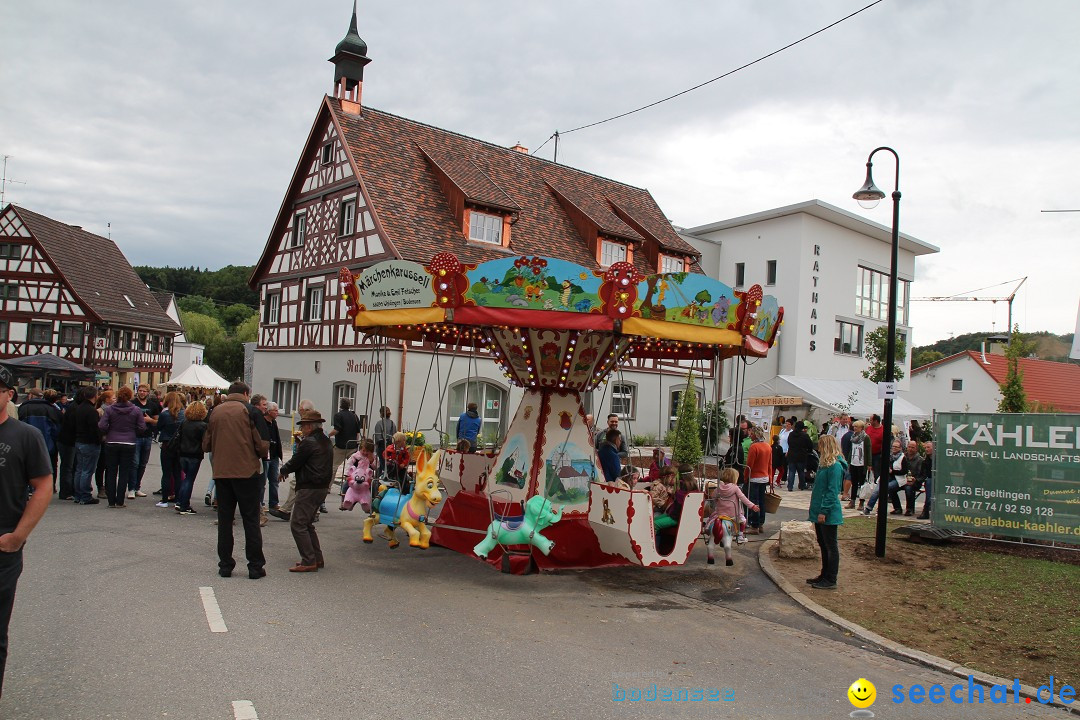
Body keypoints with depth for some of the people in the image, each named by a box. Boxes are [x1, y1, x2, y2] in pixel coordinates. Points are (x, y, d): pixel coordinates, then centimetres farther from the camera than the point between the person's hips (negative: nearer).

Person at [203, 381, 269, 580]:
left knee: (224, 519, 11)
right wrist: (262, 453, 13)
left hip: (221, 472, 3)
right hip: (247, 471, -3)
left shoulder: (216, 411, 7)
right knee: (251, 519, 3)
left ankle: (225, 565, 13)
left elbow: (206, 445, 10)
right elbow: (261, 444, -8)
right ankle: (255, 566, 5)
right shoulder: (249, 410, -5)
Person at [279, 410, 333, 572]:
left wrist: (283, 470, 9)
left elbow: (294, 463, -9)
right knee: (307, 524, 19)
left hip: (309, 489, -10)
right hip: (322, 487, 10)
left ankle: (309, 562, -8)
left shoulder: (309, 442, -15)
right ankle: (317, 558, 20)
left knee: (297, 524, -5)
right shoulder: (325, 441, 14)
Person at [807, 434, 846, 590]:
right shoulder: (825, 464, 14)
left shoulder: (835, 466, -17)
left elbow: (832, 491, -21)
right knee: (823, 545, 17)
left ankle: (831, 580, 5)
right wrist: (814, 509, 18)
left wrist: (824, 511, -22)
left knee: (831, 546, -1)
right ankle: (824, 575, 26)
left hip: (828, 514, -10)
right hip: (820, 512, 10)